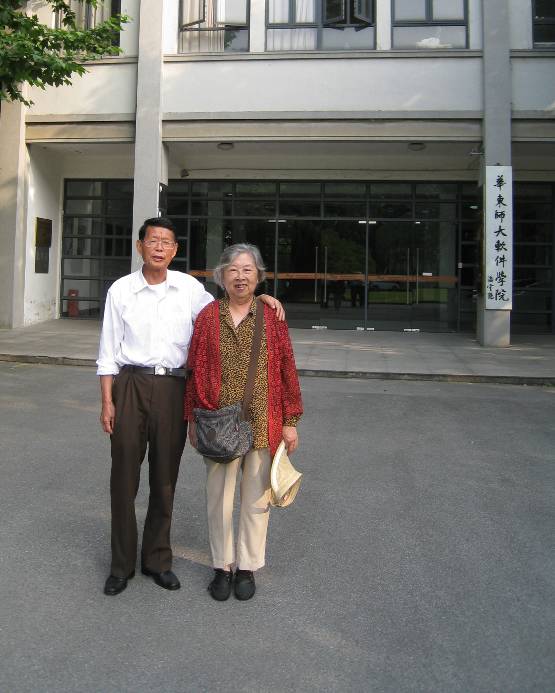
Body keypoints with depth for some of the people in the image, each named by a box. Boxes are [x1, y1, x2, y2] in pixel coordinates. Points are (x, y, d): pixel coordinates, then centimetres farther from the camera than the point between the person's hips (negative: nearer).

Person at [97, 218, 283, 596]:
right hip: (131, 384, -1)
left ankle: (157, 558, 29)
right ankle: (122, 563, 23)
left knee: (165, 478, 11)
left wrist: (259, 296, -1)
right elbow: (109, 351, 3)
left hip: (172, 388, 1)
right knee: (124, 477, 6)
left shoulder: (189, 288, 3)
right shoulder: (121, 289, 1)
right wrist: (107, 402, -1)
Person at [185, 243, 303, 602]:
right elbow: (195, 370, 2)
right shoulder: (208, 317, 0)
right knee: (219, 497, 12)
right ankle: (222, 566, 31)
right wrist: (193, 420, 2)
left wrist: (290, 421, -1)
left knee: (257, 498, 12)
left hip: (263, 424, 0)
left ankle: (247, 567, 31)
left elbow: (287, 369, 0)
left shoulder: (272, 316, 0)